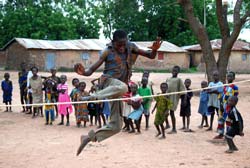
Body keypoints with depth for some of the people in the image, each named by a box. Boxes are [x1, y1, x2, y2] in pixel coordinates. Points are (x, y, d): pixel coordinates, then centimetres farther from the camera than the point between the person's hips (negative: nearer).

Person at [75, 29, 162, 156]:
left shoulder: (131, 48, 5)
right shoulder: (107, 52, -6)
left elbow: (151, 56, 5)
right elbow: (92, 69, -9)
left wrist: (154, 50, -20)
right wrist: (83, 73, -33)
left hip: (118, 88, 5)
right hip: (109, 81, -5)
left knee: (116, 126, 4)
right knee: (122, 87, -45)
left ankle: (89, 137, 17)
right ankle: (92, 97, -34)